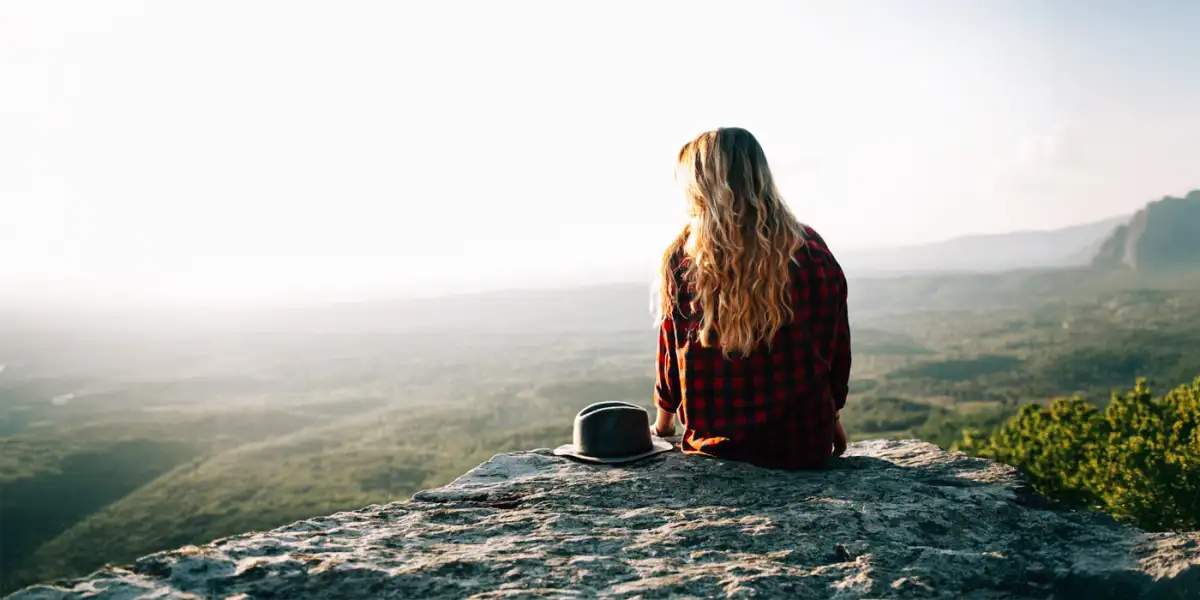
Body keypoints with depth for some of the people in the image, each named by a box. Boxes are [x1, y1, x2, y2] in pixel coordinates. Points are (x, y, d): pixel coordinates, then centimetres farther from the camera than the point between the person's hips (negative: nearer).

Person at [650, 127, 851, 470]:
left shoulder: (683, 259, -9)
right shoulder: (813, 252, -6)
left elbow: (671, 352, 2)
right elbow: (837, 349, 4)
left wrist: (663, 421, 19)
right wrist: (832, 418, 21)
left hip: (715, 446, 0)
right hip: (804, 447, 1)